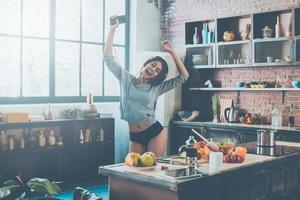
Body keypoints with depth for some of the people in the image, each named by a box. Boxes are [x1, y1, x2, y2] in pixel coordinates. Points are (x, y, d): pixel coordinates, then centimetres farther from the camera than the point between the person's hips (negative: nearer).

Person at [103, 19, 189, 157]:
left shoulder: (156, 87, 3)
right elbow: (108, 58, -1)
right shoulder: (125, 78, 4)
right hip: (135, 136, 1)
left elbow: (183, 76, 0)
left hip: (155, 132, -1)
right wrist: (112, 29, -5)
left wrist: (171, 52, -5)